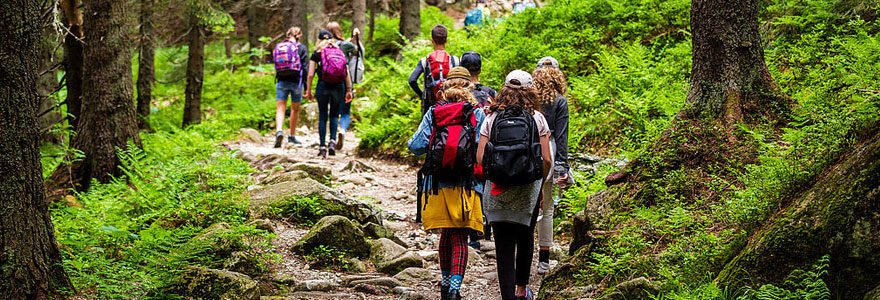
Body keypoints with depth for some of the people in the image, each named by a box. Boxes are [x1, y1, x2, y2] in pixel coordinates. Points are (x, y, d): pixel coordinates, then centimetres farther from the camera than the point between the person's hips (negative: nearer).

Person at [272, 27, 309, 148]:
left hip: (281, 82, 2)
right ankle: (292, 136, 22)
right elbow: (305, 67, -7)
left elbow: (276, 65, 12)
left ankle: (279, 131, -28)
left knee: (280, 109, -3)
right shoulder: (301, 48, -2)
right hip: (296, 81, -2)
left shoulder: (278, 47, 9)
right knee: (295, 109, 14)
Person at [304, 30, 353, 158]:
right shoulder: (340, 52, 9)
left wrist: (308, 91, 5)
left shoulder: (316, 53, 3)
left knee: (322, 117, 7)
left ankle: (322, 147, 4)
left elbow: (310, 74, -2)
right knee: (334, 115, 16)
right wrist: (349, 90, 8)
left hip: (323, 85, -2)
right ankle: (332, 141, -2)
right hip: (339, 86, 2)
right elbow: (347, 74, 4)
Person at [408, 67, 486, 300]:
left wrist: (412, 141, 21)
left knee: (446, 234, 18)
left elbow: (417, 146, 0)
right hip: (467, 183, -2)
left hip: (438, 183, 2)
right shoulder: (477, 114, 1)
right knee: (460, 239, -2)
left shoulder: (433, 113, 4)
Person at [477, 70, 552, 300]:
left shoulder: (492, 118, 0)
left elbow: (480, 158, -4)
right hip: (528, 189, 1)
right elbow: (546, 159, -5)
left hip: (497, 192, -1)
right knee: (525, 239, 21)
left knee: (504, 245, 2)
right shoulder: (537, 118, -2)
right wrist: (539, 182, 11)